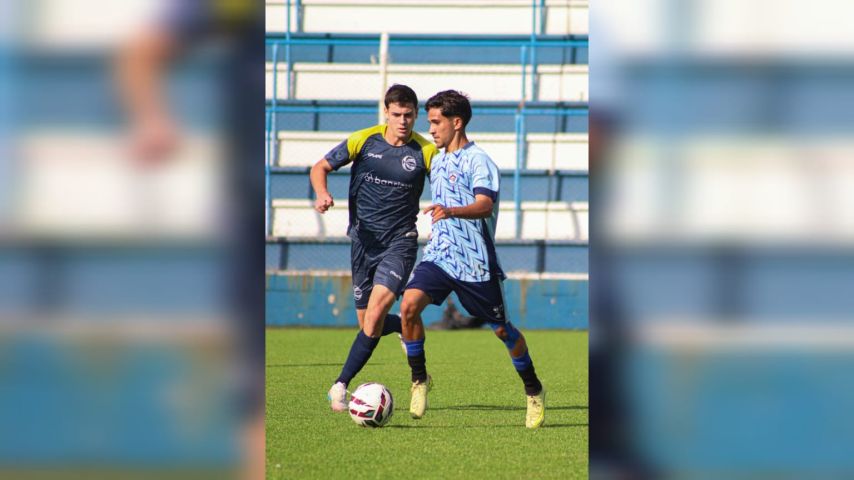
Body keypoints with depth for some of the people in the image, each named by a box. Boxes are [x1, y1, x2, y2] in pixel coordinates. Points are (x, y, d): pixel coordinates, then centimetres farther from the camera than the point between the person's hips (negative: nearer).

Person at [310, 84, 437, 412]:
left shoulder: (426, 151, -5)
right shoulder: (364, 140, -2)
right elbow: (320, 167, 6)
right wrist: (323, 194, -14)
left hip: (400, 240, -3)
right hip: (364, 238, 3)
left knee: (378, 305, -23)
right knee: (367, 320, 5)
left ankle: (341, 385, -18)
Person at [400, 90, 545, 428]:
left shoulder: (478, 161, -12)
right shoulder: (437, 162, 12)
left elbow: (484, 205, -28)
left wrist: (451, 212, -46)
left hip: (475, 262, -6)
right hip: (438, 256, 6)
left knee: (501, 329, 3)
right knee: (409, 305, -18)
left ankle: (534, 391, 23)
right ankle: (419, 379, -4)